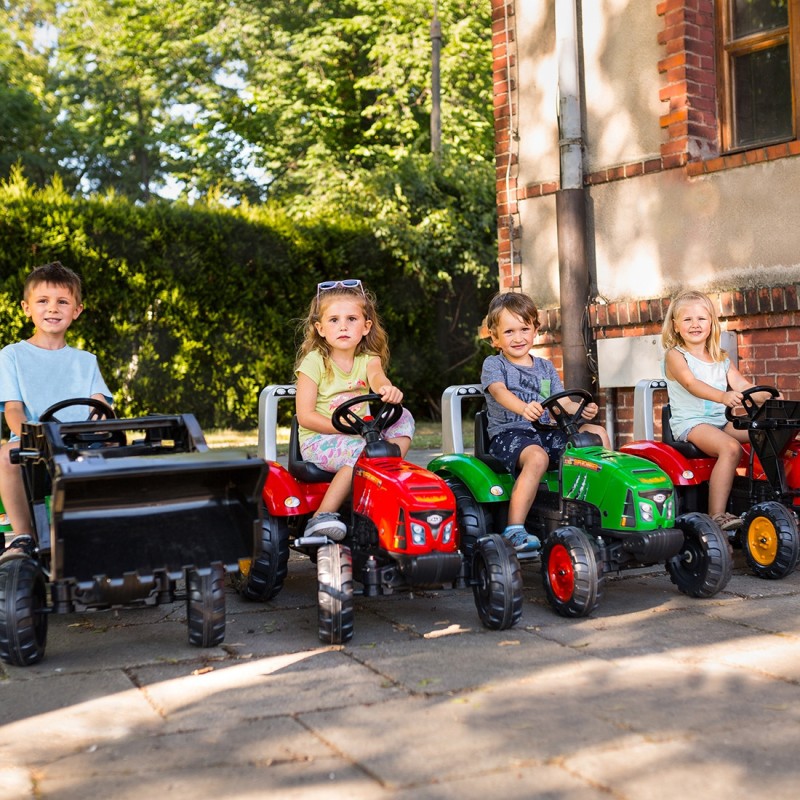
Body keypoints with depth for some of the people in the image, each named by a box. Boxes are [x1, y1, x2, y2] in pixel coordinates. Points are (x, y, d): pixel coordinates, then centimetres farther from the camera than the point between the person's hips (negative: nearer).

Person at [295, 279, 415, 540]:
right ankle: (322, 516, -30)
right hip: (318, 440, -5)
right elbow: (305, 416, -12)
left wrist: (386, 388, -46)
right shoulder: (314, 361, -7)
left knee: (403, 418, -12)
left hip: (359, 434, 5)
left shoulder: (367, 359, 6)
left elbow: (376, 375, -21)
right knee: (363, 451, -33)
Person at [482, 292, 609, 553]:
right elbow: (499, 391, -19)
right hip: (508, 434, -5)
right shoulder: (493, 365, 3)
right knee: (537, 457, -37)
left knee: (597, 432, -10)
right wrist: (523, 408, -41)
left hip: (546, 433, 6)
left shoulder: (545, 367, 20)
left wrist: (582, 410, -15)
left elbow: (564, 403, 10)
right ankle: (514, 531, -38)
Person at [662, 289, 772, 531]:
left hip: (721, 420, 6)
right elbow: (691, 383, -21)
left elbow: (742, 386, 8)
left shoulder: (721, 358, 18)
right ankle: (716, 516, -35)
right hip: (690, 422, -6)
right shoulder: (675, 355, -2)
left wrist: (769, 396, -11)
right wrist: (722, 396, -38)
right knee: (731, 448, -33)